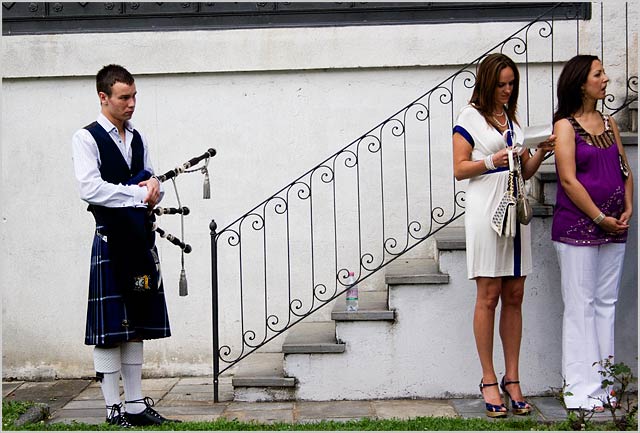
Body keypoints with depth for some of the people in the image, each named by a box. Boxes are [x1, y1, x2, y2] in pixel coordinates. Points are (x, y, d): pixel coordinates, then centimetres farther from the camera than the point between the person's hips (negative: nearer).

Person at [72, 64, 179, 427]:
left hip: (142, 238, 6)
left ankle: (136, 403, 18)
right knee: (109, 328, -2)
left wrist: (154, 186, -6)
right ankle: (114, 407, 6)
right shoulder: (86, 139, -4)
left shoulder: (138, 139, 15)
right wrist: (138, 193, -13)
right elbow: (90, 189, -17)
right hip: (111, 239, -6)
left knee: (137, 326, 10)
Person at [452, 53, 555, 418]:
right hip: (486, 210, -6)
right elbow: (460, 169, -4)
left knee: (514, 296, 4)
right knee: (489, 296, -3)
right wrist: (494, 161, -17)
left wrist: (541, 153, -1)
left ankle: (512, 378, 10)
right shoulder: (470, 116, 1)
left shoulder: (512, 118, 18)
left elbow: (524, 172, 17)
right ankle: (489, 380, 3)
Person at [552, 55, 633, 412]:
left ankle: (604, 385, 16)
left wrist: (627, 210, 0)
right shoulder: (566, 125, -5)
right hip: (577, 228, -6)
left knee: (607, 305, 8)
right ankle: (582, 391, 3)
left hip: (613, 229, 6)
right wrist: (600, 218, -12)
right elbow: (568, 180, -12)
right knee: (581, 307, -2)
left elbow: (625, 171, 16)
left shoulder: (609, 124, 14)